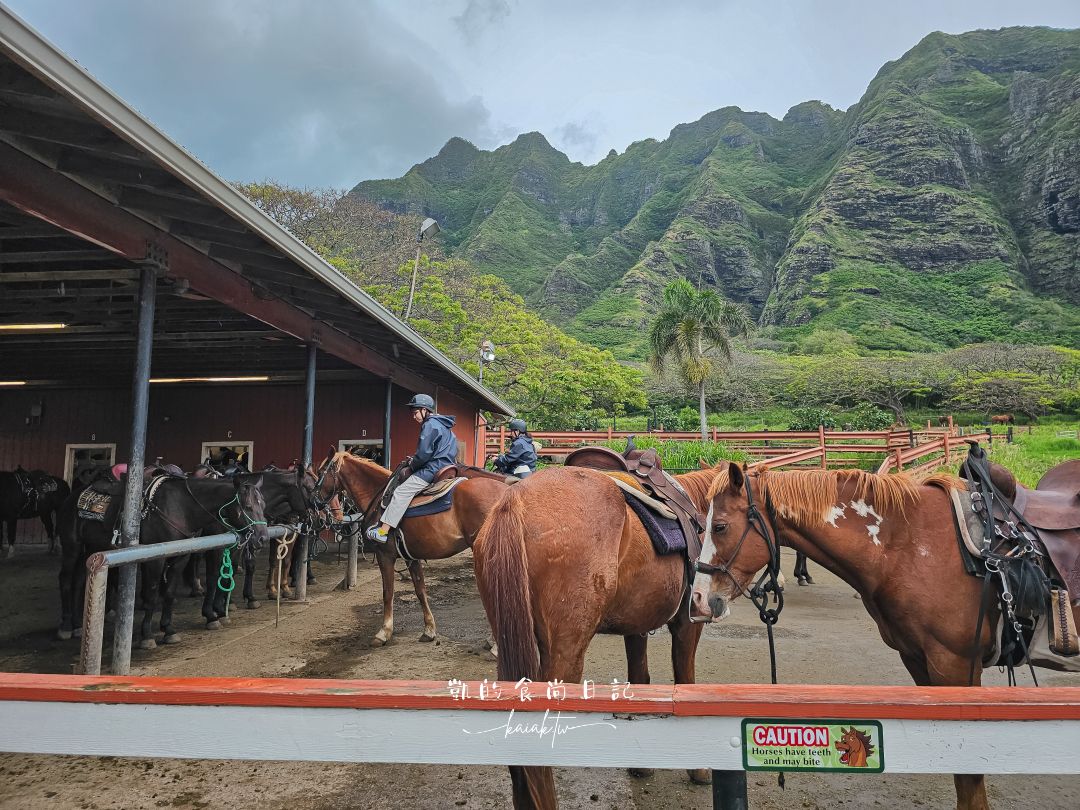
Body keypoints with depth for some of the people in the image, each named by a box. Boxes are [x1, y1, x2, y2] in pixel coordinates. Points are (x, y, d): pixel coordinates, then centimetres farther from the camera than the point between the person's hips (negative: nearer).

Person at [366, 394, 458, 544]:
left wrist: (412, 466, 0)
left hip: (434, 468, -11)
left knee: (401, 492, -14)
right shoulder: (442, 424, 21)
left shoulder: (430, 424, -11)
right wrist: (415, 461, 19)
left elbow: (423, 453, -18)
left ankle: (382, 531, -18)